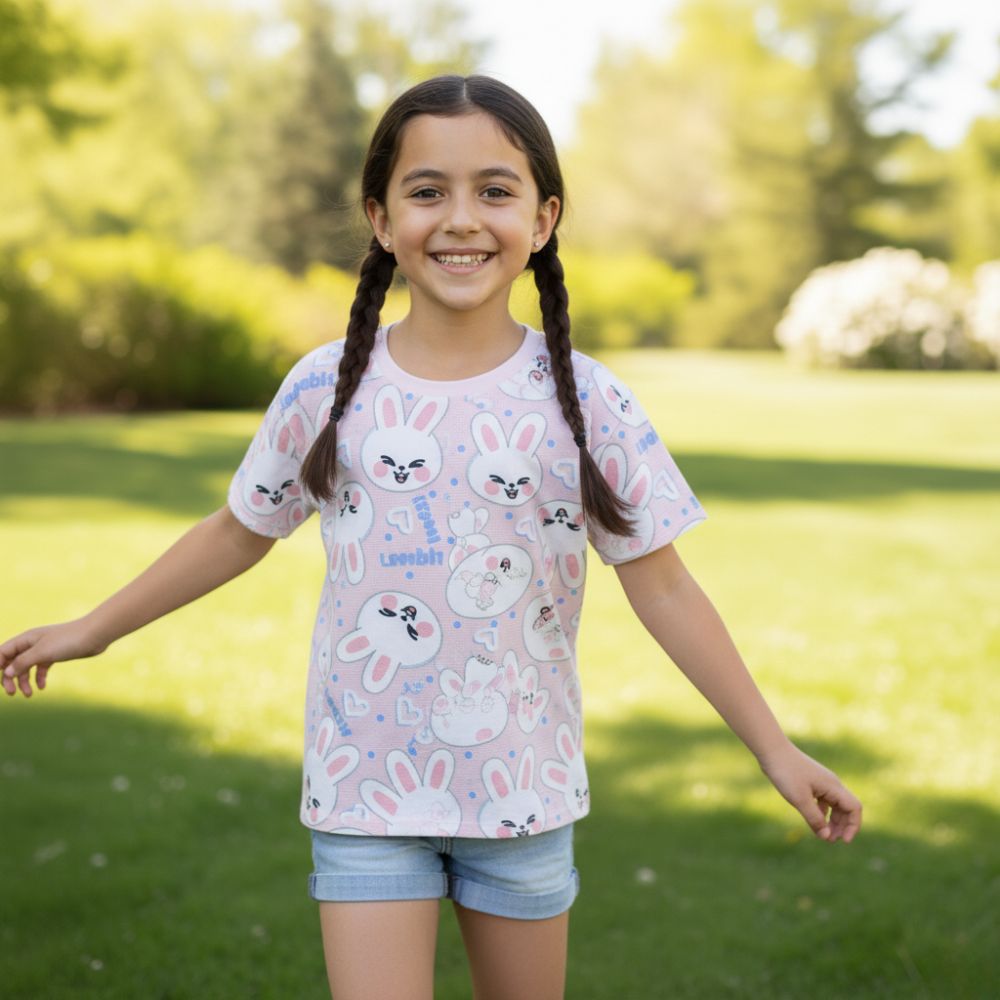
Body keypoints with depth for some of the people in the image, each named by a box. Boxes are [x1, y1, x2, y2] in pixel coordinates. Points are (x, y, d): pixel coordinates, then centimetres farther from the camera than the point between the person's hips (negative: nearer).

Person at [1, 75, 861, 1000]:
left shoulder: (587, 405, -9)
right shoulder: (328, 390, -7)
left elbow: (662, 588, -5)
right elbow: (238, 534, 7)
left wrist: (776, 751, -5)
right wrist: (91, 631, 13)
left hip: (525, 791, 1)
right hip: (366, 790, 0)